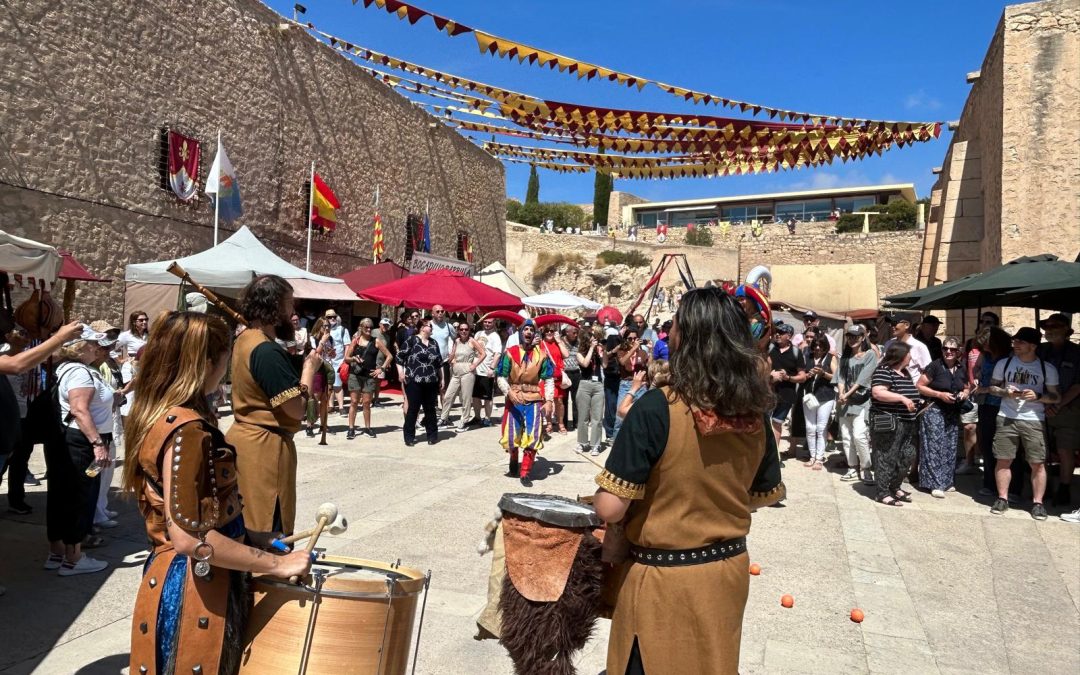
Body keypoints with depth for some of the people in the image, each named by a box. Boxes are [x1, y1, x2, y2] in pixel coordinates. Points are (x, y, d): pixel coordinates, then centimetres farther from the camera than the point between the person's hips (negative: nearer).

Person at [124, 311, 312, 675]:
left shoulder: (157, 413, 6)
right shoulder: (185, 428, -24)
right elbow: (188, 537, -28)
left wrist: (247, 539, 16)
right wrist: (276, 564, -22)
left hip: (182, 577, 9)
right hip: (196, 584, -9)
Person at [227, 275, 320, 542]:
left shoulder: (244, 339, 8)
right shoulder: (267, 351, -23)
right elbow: (297, 408, -22)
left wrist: (301, 360, 2)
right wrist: (310, 367, -9)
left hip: (243, 437, 10)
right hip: (265, 446, -10)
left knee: (244, 527, 19)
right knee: (268, 534, 0)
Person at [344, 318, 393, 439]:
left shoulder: (376, 341, 2)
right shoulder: (355, 340, 4)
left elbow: (389, 356, 4)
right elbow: (346, 358, 7)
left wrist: (381, 368, -3)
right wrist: (354, 358, -14)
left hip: (370, 376, 0)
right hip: (355, 374, 0)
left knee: (366, 403, 5)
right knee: (354, 402, 2)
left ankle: (367, 428, 16)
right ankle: (351, 429, 6)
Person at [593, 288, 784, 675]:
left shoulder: (656, 408, -25)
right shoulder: (754, 413, -8)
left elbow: (610, 508, -24)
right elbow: (769, 494, 7)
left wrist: (602, 494, -3)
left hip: (664, 580, -5)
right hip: (728, 570, 5)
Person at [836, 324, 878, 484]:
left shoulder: (870, 354, -2)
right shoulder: (845, 356, 15)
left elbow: (863, 378, -10)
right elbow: (840, 377, 6)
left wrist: (848, 394, -13)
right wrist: (841, 394, -11)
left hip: (862, 400, -5)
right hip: (844, 401, 6)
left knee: (859, 435, -15)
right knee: (846, 436, 5)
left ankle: (867, 469, -1)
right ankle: (853, 469, 14)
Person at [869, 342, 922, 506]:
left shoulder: (905, 373, 16)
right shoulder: (884, 371, -13)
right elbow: (877, 392, -26)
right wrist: (902, 398, -28)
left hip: (907, 423, 10)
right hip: (889, 423, -10)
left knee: (907, 456, 12)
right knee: (887, 458, -5)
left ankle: (894, 487, 26)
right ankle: (883, 493, 2)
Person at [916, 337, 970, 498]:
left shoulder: (962, 369, 7)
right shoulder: (935, 366, -11)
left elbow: (966, 388, 21)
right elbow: (919, 386, -10)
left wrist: (965, 393, -2)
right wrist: (940, 394, -18)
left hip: (953, 414, 6)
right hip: (934, 411, -6)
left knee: (950, 448, 10)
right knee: (934, 447, -7)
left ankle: (946, 481, 21)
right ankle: (936, 484, -3)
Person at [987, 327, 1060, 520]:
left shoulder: (1047, 368, -1)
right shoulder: (1003, 363, 4)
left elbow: (1056, 397, 3)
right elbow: (992, 387, 12)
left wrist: (1038, 396, -16)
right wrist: (1005, 392, -9)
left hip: (1034, 421, -1)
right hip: (1006, 418, 1)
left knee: (1038, 463, 0)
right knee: (1003, 460, 3)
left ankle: (1037, 502, 11)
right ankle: (1002, 498, 14)